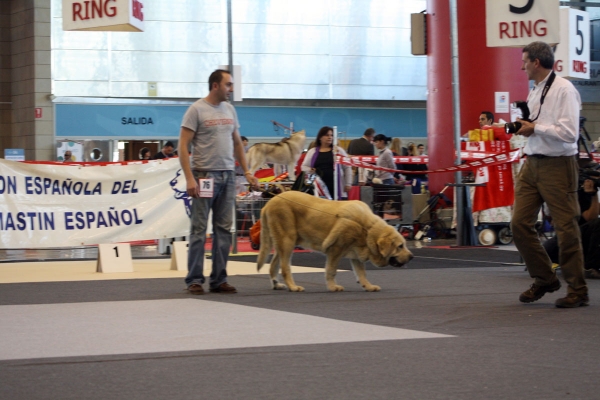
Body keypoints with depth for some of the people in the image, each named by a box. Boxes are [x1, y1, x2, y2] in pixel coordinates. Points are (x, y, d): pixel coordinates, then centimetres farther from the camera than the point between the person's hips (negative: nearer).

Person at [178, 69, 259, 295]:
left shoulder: (230, 110, 13)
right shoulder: (197, 110, -7)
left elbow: (237, 143, 21)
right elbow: (183, 146, -10)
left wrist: (247, 171, 13)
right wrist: (189, 178, -18)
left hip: (228, 176, 6)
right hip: (205, 175, -6)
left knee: (223, 229, 7)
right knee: (199, 229, -2)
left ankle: (218, 280, 12)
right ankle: (194, 280, 3)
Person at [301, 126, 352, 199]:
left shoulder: (339, 150, 7)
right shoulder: (312, 152, 11)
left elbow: (347, 168, 6)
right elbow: (304, 167, 14)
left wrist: (348, 184, -1)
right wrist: (310, 170, -10)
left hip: (335, 188, -1)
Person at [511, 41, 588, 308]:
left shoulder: (563, 90, -12)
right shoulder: (535, 91, 16)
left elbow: (569, 133, -20)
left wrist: (534, 128, -13)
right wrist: (524, 126, 6)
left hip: (557, 166, -9)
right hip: (532, 163, 9)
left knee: (566, 228, -2)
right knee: (520, 223, 4)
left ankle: (578, 291, 8)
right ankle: (544, 279, 20)